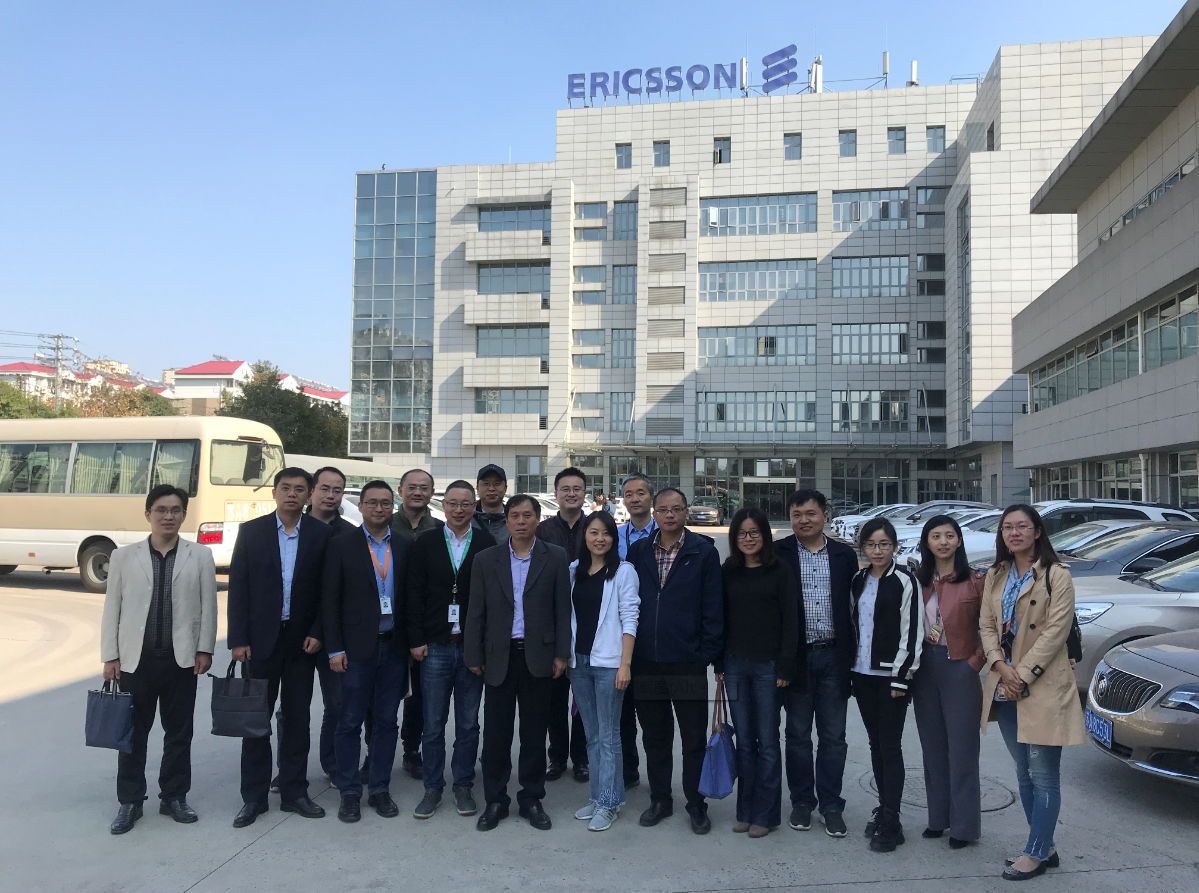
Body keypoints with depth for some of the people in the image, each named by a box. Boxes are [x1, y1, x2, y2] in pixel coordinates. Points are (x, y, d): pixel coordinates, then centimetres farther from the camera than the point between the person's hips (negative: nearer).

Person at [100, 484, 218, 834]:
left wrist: (205, 650, -3)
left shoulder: (200, 556, 1)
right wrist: (110, 656, 0)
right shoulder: (124, 556, 2)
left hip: (181, 659, 0)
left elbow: (208, 606, 1)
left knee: (179, 731, 10)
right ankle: (129, 801, 23)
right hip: (135, 658, 0)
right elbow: (112, 609, 3)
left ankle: (174, 797, 24)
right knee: (132, 732, 9)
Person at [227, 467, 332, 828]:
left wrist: (317, 633, -6)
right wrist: (238, 639, -6)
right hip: (261, 638, 0)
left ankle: (294, 791, 20)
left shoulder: (322, 534, -1)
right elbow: (238, 588, -2)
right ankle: (254, 796, 18)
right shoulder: (251, 531, -1)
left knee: (298, 717, 9)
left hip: (302, 639, 1)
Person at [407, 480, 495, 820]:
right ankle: (432, 787, 22)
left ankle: (463, 786, 24)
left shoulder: (486, 543, 0)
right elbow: (414, 594, 1)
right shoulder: (426, 543, 3)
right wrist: (416, 640, -4)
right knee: (433, 724, 8)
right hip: (434, 647, 0)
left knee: (468, 724, 10)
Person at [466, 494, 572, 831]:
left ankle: (532, 799, 23)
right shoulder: (486, 559, 4)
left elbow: (562, 608, 1)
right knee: (496, 732, 6)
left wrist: (561, 654, -3)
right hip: (499, 657, 1)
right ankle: (495, 800, 21)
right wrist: (474, 656, 1)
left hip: (538, 656, -1)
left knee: (534, 732, 9)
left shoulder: (555, 558, 1)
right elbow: (476, 612, 4)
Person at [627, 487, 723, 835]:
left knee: (694, 738, 8)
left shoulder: (704, 552, -3)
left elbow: (713, 607, -3)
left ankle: (696, 805, 24)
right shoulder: (638, 551, 7)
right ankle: (660, 800, 31)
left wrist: (709, 653, -9)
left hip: (688, 662, -3)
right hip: (646, 662, 3)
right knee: (654, 736, 15)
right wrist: (628, 651, 5)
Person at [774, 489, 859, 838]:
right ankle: (801, 801, 24)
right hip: (796, 656, -1)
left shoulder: (845, 555, 4)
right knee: (798, 735, 10)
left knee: (833, 737, 8)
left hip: (833, 656, 1)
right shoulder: (778, 554, -3)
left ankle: (831, 805, 21)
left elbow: (853, 606, 6)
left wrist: (851, 655, 1)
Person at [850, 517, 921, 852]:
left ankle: (890, 822, 4)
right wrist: (850, 669, 13)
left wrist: (901, 677, -13)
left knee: (890, 746, -2)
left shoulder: (904, 581, -9)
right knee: (875, 744, 13)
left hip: (891, 675, -6)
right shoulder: (858, 581, 9)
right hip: (863, 674, 6)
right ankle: (885, 809, 25)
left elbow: (910, 632, -11)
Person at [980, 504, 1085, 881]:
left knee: (1043, 775, -1)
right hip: (1005, 687, 6)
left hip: (1042, 687, -6)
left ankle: (1035, 853, 10)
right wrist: (1001, 667, -9)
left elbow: (1056, 631, -12)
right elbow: (986, 625, 7)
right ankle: (1045, 849, 26)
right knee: (1023, 772, 13)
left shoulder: (1056, 575, -6)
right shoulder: (995, 576, 11)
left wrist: (1023, 674, -15)